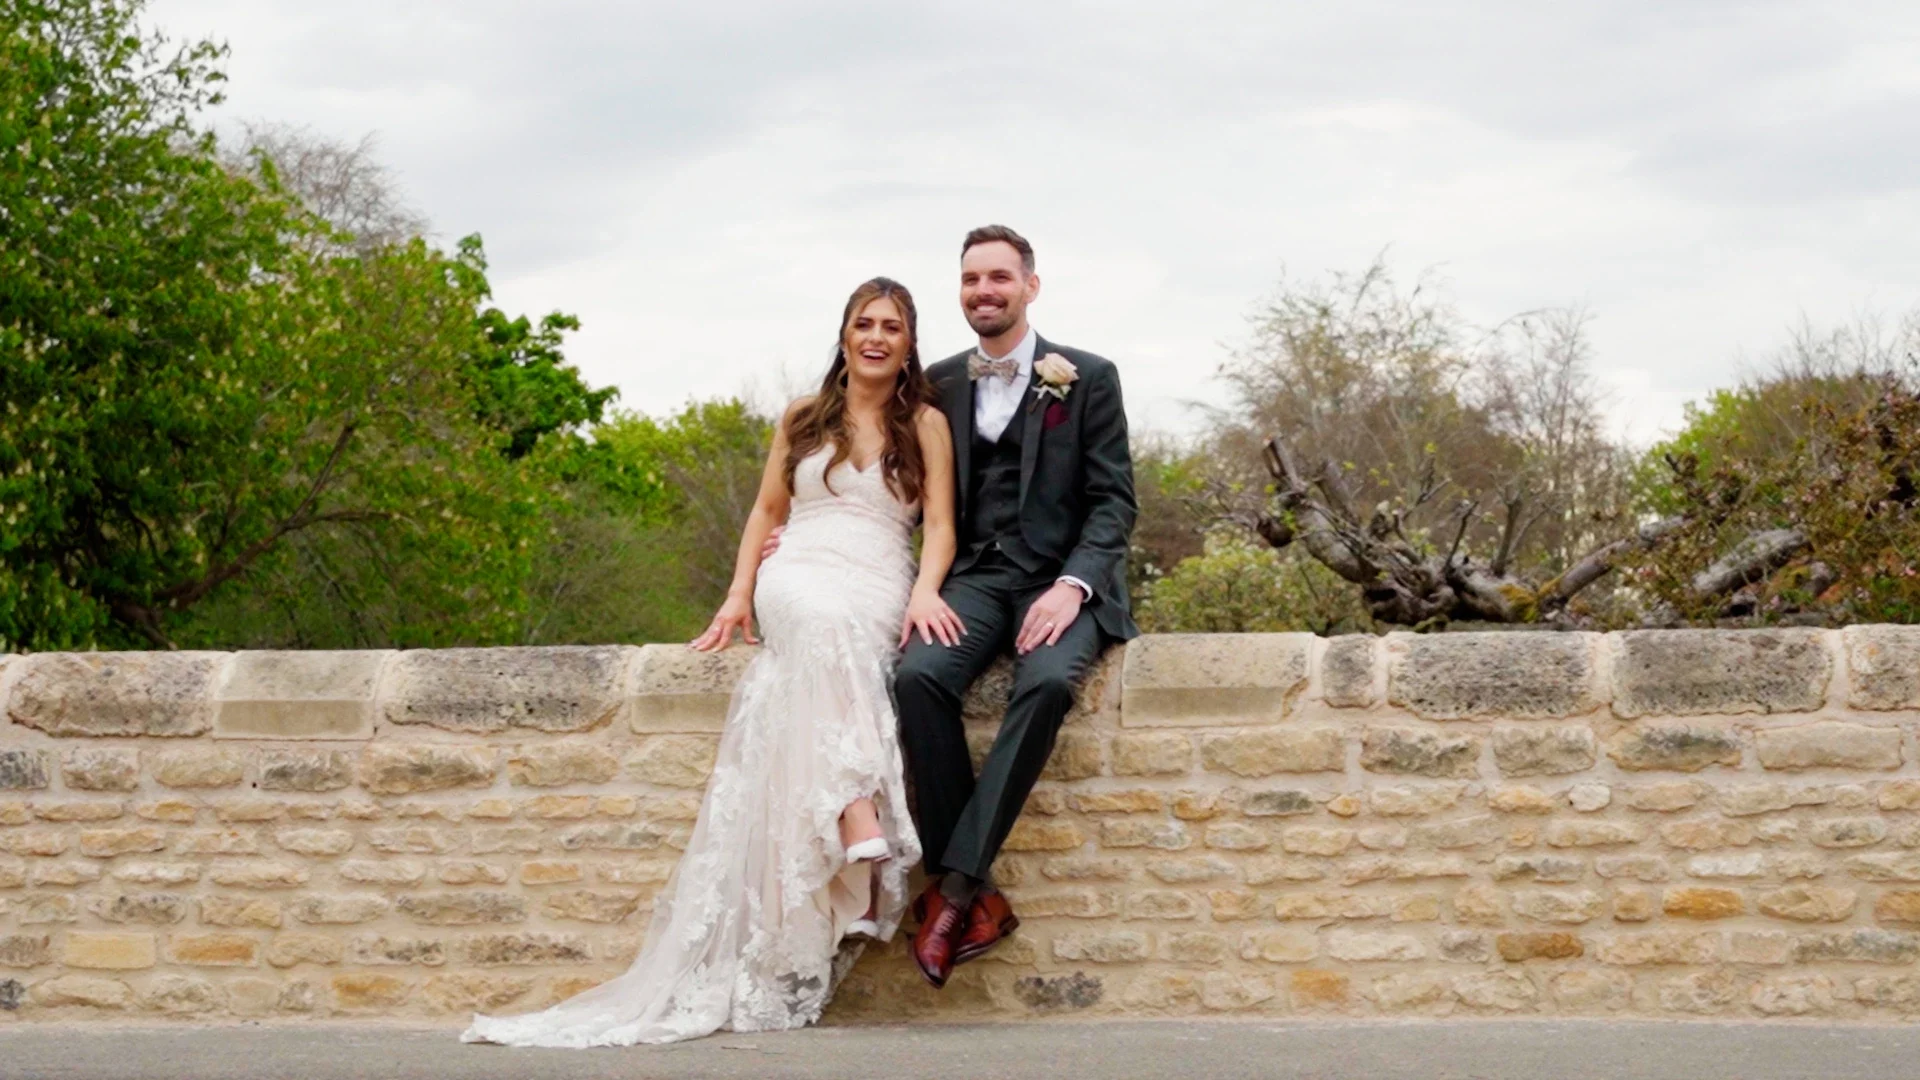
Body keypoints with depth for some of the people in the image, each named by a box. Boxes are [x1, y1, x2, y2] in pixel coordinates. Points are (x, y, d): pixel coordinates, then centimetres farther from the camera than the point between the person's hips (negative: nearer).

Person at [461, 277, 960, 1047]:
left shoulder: (926, 424, 14)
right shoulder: (802, 419, 21)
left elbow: (940, 522, 6)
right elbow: (766, 511, 24)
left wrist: (927, 591, -13)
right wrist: (738, 595, 9)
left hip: (878, 594, 0)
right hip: (796, 582, 0)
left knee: (823, 652, -36)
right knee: (824, 620, -38)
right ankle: (860, 821, -52)